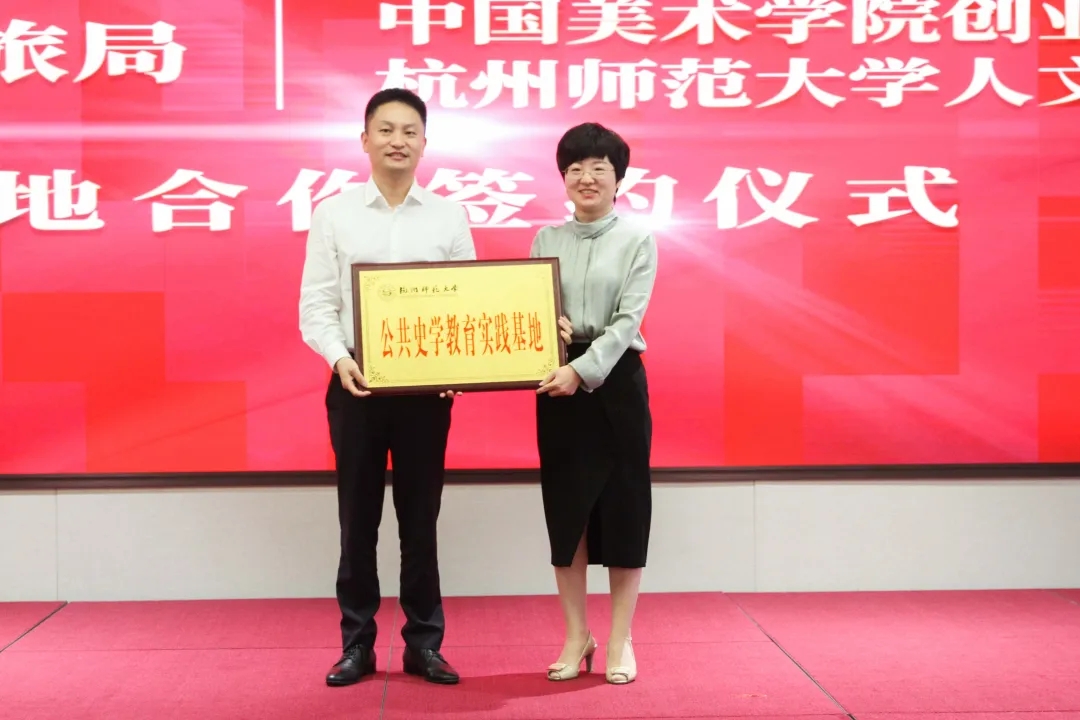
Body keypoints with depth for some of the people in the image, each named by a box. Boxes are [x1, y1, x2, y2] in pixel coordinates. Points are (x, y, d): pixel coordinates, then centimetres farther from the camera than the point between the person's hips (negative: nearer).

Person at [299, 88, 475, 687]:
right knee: (358, 520, 8)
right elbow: (316, 305, 0)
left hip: (427, 387, 1)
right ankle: (357, 643, 20)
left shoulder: (449, 216, 4)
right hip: (357, 385, 0)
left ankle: (423, 643, 20)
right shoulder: (334, 213, 2)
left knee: (420, 520, 9)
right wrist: (340, 359, -17)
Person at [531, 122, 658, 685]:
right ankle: (576, 635, 20)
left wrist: (582, 371, -22)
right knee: (565, 508, 7)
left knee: (623, 506, 3)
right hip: (558, 382, 3)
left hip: (616, 380, -2)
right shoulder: (546, 240, 9)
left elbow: (629, 320, -11)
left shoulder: (638, 241, 0)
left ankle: (620, 639, 16)